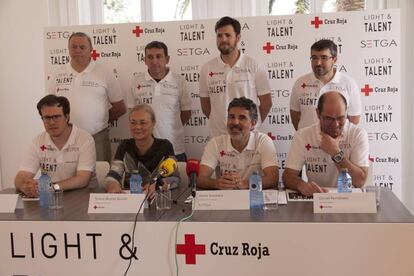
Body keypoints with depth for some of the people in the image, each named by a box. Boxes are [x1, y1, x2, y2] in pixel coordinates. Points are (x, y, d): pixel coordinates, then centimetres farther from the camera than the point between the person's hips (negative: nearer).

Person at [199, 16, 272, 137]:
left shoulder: (253, 66, -3)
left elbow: (266, 102, 2)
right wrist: (220, 122, 7)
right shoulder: (207, 69, 2)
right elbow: (205, 104, 10)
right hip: (218, 135, 2)